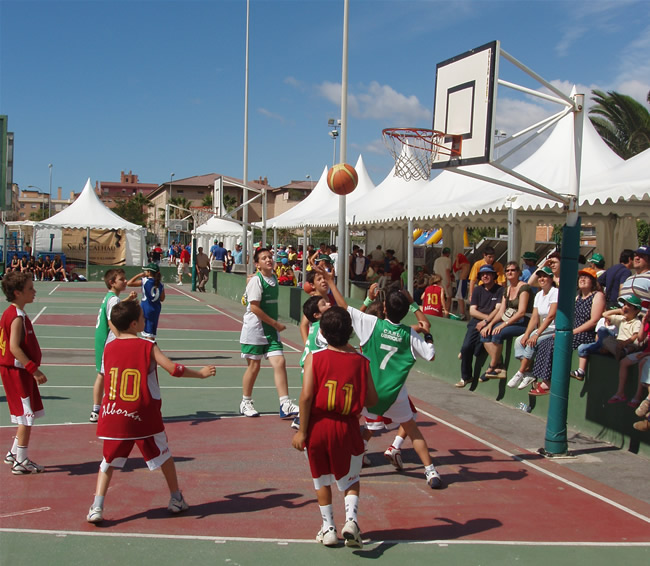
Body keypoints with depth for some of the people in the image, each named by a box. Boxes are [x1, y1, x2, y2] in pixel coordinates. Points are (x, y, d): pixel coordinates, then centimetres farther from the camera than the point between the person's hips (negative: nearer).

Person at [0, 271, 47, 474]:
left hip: (18, 371, 10)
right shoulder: (17, 317, -18)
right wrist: (34, 369, -25)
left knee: (26, 416, 18)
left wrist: (32, 369, 18)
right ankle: (21, 462, 4)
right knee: (26, 416, -3)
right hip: (17, 371, -10)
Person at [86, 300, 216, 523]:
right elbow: (174, 369, -11)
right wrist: (201, 373, 2)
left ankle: (97, 507, -4)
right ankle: (176, 499, 29)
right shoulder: (148, 347, -8)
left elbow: (106, 377, 13)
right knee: (163, 456, 17)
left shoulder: (108, 349, 2)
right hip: (144, 417, -2)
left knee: (108, 461, 10)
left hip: (114, 416, 2)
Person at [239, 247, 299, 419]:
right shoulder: (256, 280, -12)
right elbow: (254, 307, -18)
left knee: (279, 362, -6)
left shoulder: (274, 278, 10)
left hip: (271, 330, 6)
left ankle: (285, 405, -9)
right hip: (255, 329, -6)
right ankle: (245, 403, 22)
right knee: (254, 366, 3)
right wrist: (276, 323, -15)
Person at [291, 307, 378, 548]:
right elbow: (372, 400, 1)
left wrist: (302, 431, -6)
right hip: (347, 428, 1)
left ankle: (328, 528, 23)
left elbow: (306, 396, -14)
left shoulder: (315, 358, -8)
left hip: (318, 426, -1)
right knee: (351, 480, 18)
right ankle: (351, 520, -4)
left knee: (321, 480, 19)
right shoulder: (360, 361, -2)